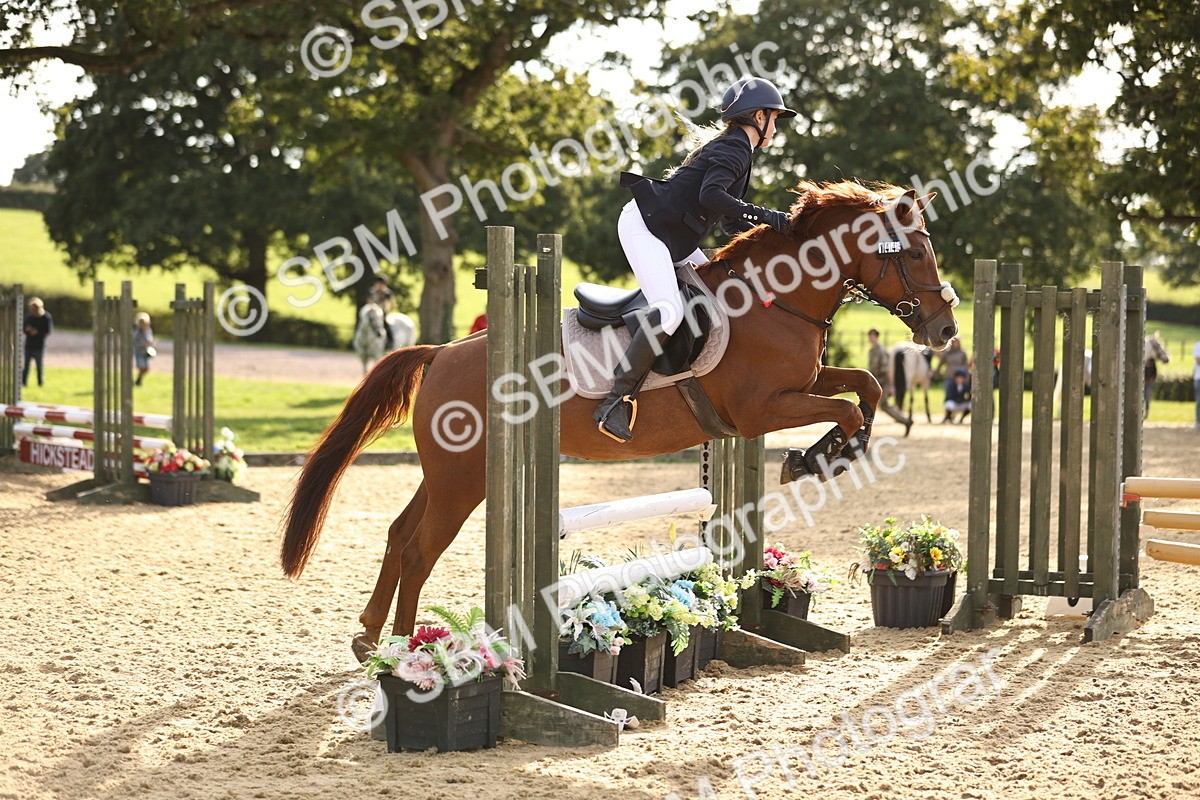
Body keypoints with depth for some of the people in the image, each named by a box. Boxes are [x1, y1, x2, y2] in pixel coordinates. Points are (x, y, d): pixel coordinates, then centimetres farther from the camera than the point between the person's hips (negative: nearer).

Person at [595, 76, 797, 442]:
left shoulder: (731, 147, 22)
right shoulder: (735, 148, -10)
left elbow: (730, 221, 24)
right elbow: (711, 196, -28)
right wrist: (766, 217, -27)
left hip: (673, 237, 11)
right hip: (644, 227, -11)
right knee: (670, 311, -26)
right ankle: (617, 399, -27)